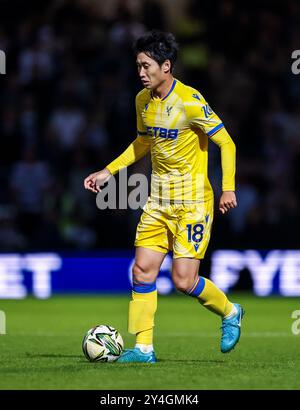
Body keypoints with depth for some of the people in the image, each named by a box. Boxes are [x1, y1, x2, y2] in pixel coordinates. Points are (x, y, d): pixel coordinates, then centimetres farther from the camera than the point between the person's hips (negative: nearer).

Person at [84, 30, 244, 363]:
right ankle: (143, 348, 4)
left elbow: (225, 142, -13)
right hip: (158, 201, 7)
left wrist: (228, 187, -22)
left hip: (192, 202, -7)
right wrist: (109, 171, 17)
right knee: (143, 271, -2)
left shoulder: (189, 101, -17)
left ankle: (230, 313, 18)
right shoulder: (143, 100, 6)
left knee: (183, 280, -10)